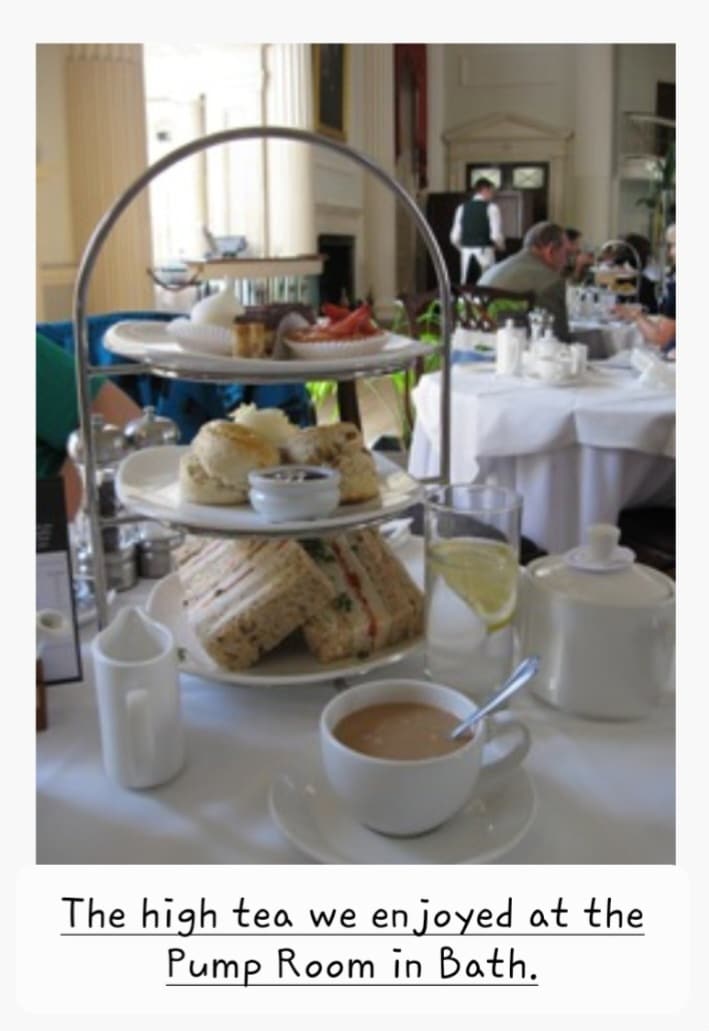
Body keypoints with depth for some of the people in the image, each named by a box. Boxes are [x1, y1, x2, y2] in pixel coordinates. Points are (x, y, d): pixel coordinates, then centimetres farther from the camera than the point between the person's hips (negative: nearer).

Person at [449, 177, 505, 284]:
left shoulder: (462, 208, 8)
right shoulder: (491, 208, -4)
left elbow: (454, 237, 4)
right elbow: (495, 235, -12)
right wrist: (501, 246, 9)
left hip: (466, 254, 4)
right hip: (485, 253, -4)